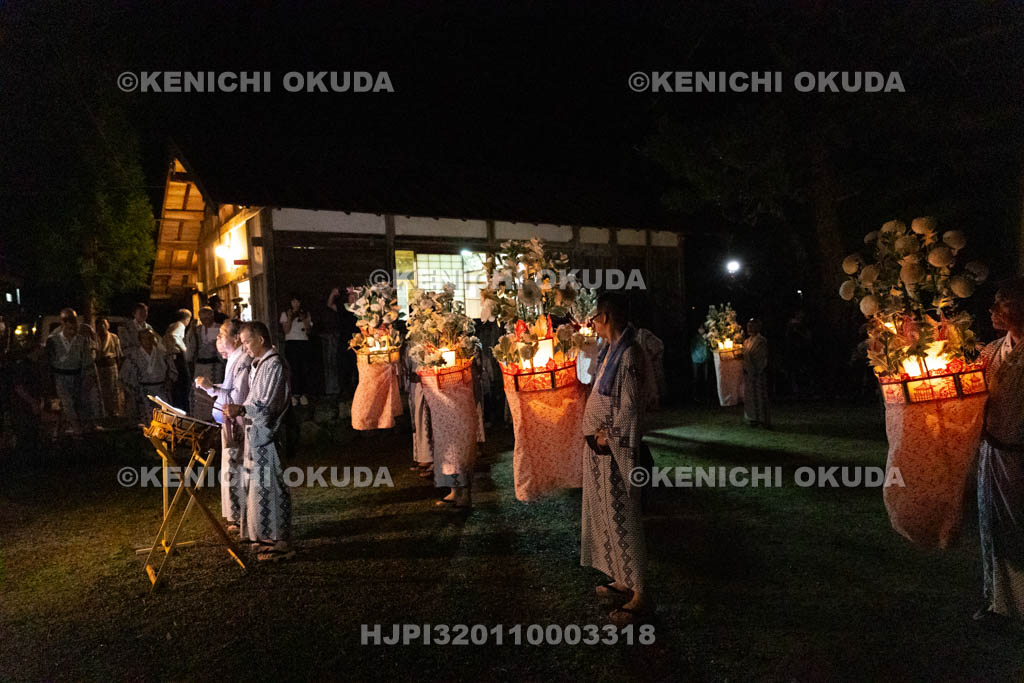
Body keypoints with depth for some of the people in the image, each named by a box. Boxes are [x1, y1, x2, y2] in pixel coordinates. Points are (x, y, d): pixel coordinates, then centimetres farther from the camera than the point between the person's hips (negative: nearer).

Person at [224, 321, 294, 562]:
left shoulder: (274, 365, -16)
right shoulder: (259, 364, 15)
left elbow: (269, 406, -22)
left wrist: (242, 409, -33)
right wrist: (237, 411, 11)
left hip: (266, 436, -10)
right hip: (255, 433, 10)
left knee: (268, 487, -5)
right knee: (258, 485, 15)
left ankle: (280, 543, 3)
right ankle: (267, 535, 26)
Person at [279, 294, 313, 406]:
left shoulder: (306, 314, 14)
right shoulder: (285, 314, 9)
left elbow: (309, 330, 8)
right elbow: (286, 330, -1)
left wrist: (304, 319, -6)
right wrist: (290, 318, -10)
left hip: (304, 343, 2)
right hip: (291, 343, -2)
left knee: (305, 369, -5)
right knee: (293, 369, -9)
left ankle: (302, 393, 2)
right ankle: (294, 394, -4)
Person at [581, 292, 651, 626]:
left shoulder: (628, 355, -21)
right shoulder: (610, 350, 8)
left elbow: (630, 409, -22)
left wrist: (607, 435, -13)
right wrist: (599, 432, 11)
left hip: (615, 448, -10)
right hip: (600, 446, 10)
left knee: (621, 516, 1)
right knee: (608, 514, 18)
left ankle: (638, 593, 15)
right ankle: (624, 582, 33)